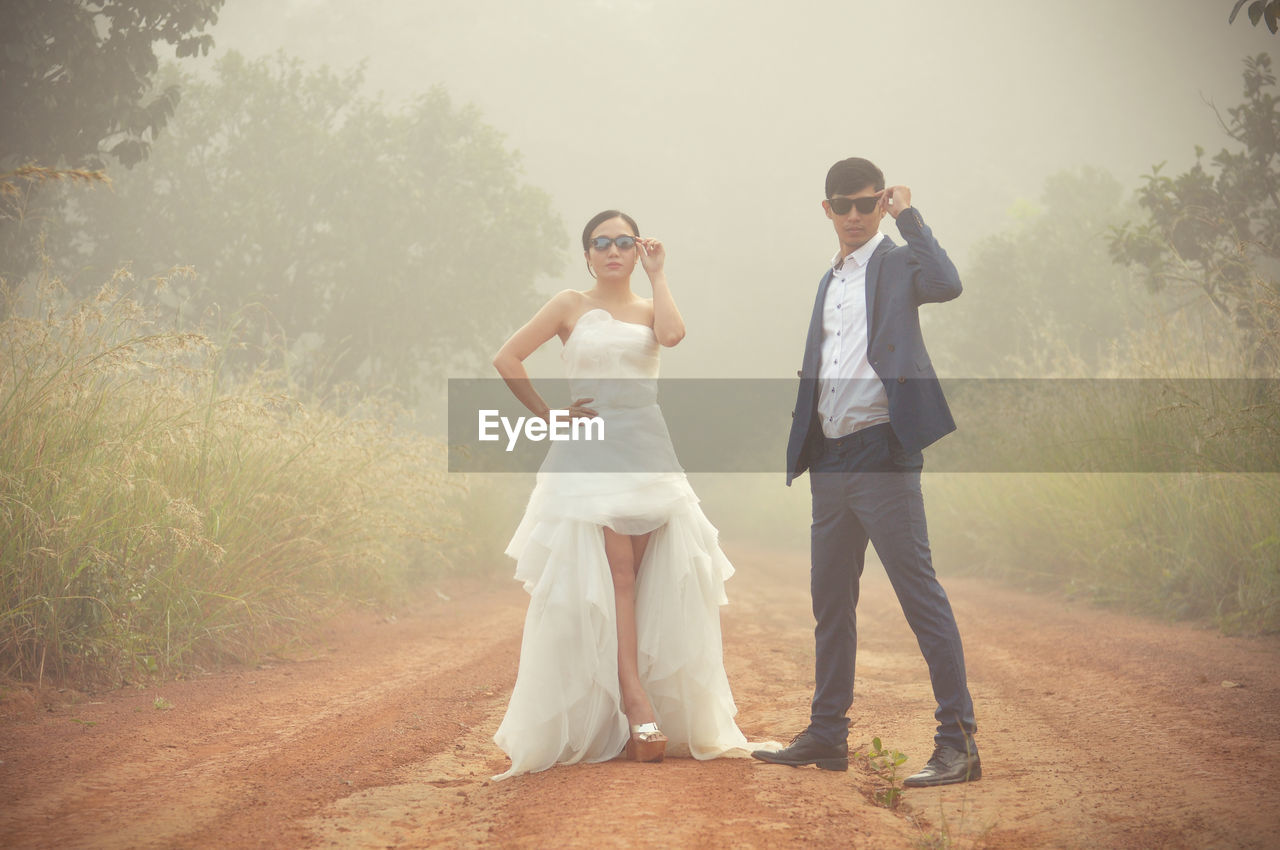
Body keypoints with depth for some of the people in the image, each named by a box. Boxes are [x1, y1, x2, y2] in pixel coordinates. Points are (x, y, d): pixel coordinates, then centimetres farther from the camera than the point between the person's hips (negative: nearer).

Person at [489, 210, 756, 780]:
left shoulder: (649, 309, 13)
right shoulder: (571, 306, 7)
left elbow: (673, 334, -12)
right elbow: (507, 359, 2)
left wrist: (658, 275, -1)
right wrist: (547, 416, -1)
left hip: (646, 454, 3)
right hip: (589, 456, -3)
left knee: (642, 581, 0)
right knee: (614, 572, -13)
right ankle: (635, 702, -20)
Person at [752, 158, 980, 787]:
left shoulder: (898, 263, -2)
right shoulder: (830, 280, 21)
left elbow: (947, 284, -25)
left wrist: (908, 215, -15)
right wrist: (802, 444, 14)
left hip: (882, 456, -8)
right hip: (831, 462, 8)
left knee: (920, 593, -10)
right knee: (830, 600, 14)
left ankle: (958, 740, -8)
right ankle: (826, 734, 24)